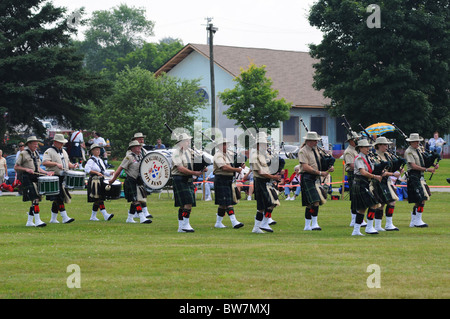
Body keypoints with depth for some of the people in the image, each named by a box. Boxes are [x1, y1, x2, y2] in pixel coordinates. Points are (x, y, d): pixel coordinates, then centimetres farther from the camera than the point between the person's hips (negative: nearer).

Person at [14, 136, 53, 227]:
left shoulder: (36, 154, 18)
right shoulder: (23, 154, -4)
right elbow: (16, 167, -3)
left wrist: (46, 173, 8)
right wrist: (26, 169, -17)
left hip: (36, 178, 8)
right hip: (28, 179, -8)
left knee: (35, 200, 7)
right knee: (35, 199, -16)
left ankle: (29, 221, 15)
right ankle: (37, 221, -18)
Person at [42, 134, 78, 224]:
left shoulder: (64, 151, 20)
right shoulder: (49, 151, -5)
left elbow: (67, 162, 27)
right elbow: (44, 162, -18)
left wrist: (72, 166, 6)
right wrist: (56, 164, -28)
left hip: (63, 178, 8)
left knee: (57, 199, 11)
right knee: (59, 198, -13)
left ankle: (53, 219, 17)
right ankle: (65, 218, -18)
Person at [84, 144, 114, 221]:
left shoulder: (100, 160, 18)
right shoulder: (91, 160, -7)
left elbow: (104, 171, 21)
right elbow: (87, 169, -20)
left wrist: (110, 173, 1)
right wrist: (96, 173, -27)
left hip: (100, 182, 9)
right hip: (94, 182, -9)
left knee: (97, 200, 10)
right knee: (99, 200, -12)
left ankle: (93, 216, 17)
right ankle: (105, 215, -18)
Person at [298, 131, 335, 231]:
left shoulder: (315, 150, 16)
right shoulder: (303, 151, -9)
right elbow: (305, 167, -18)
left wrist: (328, 169, -2)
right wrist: (320, 173, -21)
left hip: (316, 178, 8)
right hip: (307, 178, -8)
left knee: (310, 204, 11)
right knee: (315, 201, -17)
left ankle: (307, 226, 16)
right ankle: (314, 224, -15)